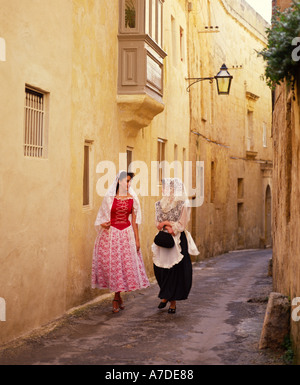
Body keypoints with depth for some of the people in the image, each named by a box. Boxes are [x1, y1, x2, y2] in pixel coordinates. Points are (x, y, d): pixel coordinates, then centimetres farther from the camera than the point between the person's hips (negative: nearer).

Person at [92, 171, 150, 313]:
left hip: (127, 234, 2)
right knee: (112, 264, 0)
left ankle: (116, 299, 15)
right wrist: (103, 224, -15)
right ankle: (118, 297, 15)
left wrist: (137, 239, 3)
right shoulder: (109, 198, 0)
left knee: (125, 265, 1)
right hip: (111, 234, -1)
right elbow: (103, 216, 7)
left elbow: (134, 220, 6)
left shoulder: (132, 199, 4)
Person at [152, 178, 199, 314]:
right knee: (159, 269, 5)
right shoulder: (160, 204, 8)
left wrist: (165, 223, -7)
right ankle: (165, 296, 27)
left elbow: (181, 226, -10)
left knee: (176, 270, 0)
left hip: (178, 241, -4)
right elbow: (157, 224, 6)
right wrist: (169, 225, -12)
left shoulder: (183, 205, -8)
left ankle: (173, 301, 12)